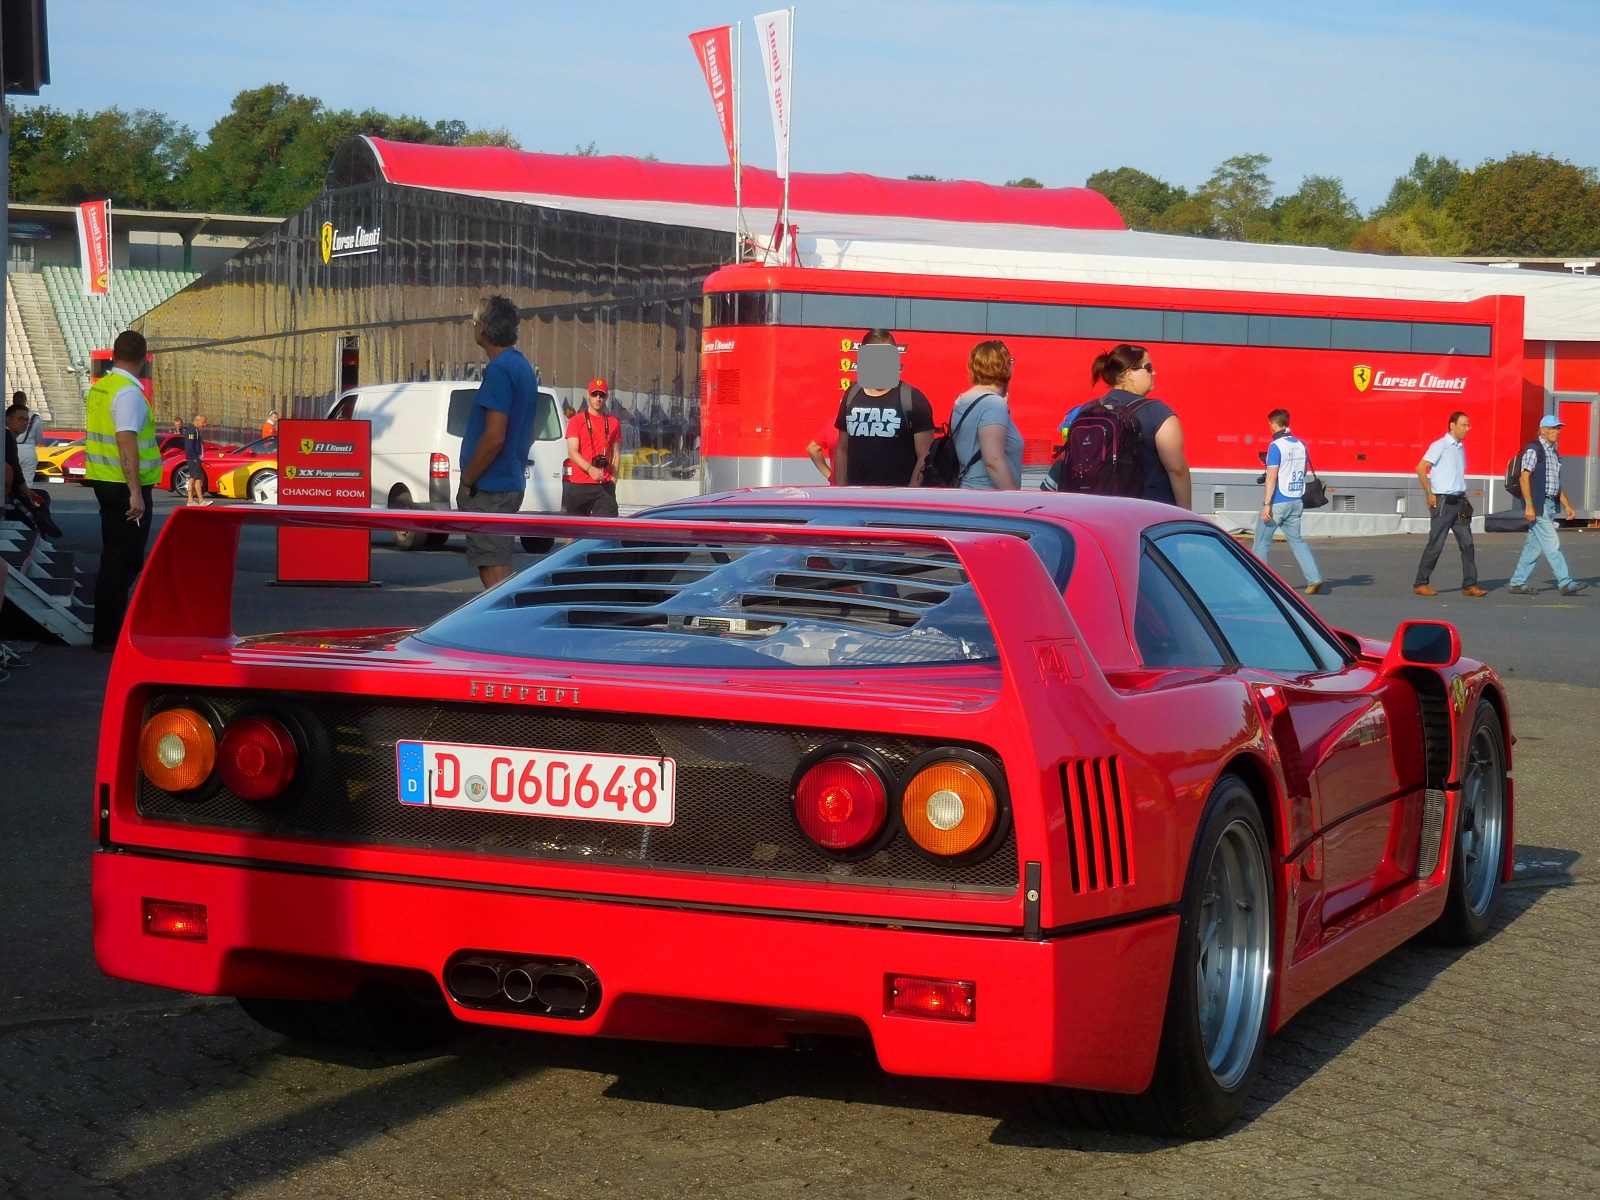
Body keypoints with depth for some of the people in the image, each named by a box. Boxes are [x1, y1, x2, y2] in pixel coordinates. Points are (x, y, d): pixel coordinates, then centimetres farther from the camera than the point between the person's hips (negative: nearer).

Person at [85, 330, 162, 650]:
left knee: (117, 557, 19)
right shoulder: (129, 393, -17)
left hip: (104, 481, 9)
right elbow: (126, 442, -25)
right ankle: (108, 636, 1)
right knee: (122, 562, -2)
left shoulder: (99, 388, 10)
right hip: (125, 486, -9)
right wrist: (136, 493, -27)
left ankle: (110, 628, 26)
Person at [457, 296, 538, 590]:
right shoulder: (523, 366, 14)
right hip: (512, 483, 10)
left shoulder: (499, 369, -16)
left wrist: (467, 482, -14)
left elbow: (494, 437, -22)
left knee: (493, 569, -7)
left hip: (489, 489, -10)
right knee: (499, 567, 16)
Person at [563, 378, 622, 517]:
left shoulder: (613, 423, 14)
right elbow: (572, 452, -7)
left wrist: (613, 479, 5)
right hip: (578, 484, -2)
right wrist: (590, 468, -23)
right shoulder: (577, 420, 2)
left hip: (605, 485, 2)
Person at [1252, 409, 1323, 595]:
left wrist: (1267, 504, -19)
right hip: (1296, 501, 6)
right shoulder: (1301, 445, 7)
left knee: (1262, 542, 5)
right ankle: (1314, 578, -3)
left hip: (1278, 501, -6)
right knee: (1296, 540, 11)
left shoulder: (1276, 446, -13)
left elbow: (1272, 476, -18)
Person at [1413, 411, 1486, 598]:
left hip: (1459, 501, 7)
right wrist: (1429, 494, -16)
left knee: (1467, 543, 2)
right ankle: (1421, 584, 6)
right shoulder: (1440, 446, -8)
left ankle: (1469, 585, 4)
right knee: (1435, 545, -4)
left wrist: (1464, 494, 14)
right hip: (1443, 502, -7)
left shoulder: (1460, 447, 14)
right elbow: (1421, 468, -14)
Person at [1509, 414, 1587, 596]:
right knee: (1552, 545, -9)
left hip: (1550, 505, 9)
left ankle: (1518, 582, 13)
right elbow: (1524, 477, -15)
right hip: (1537, 505, -9)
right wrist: (1529, 505, -21)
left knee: (1533, 545, 9)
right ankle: (1565, 583, -11)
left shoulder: (1554, 453, 19)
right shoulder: (1534, 449, -8)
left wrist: (1566, 505, 19)